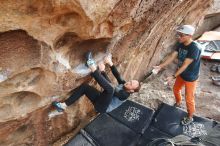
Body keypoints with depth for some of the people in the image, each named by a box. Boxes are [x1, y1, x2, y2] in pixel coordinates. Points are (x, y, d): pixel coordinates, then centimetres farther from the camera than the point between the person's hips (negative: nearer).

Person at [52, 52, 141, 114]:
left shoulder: (125, 94, -22)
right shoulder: (123, 84, 3)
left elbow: (110, 86, -32)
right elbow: (117, 75, -4)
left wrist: (102, 71, -35)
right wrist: (111, 64, -19)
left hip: (102, 107, -9)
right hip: (100, 99, 9)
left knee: (110, 89, -39)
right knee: (84, 86, -7)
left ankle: (94, 69, -32)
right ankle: (64, 106, -8)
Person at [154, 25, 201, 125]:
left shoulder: (194, 48, -30)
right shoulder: (180, 44, -6)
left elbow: (185, 65, -31)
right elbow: (172, 57, -8)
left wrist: (173, 77, -33)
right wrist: (160, 66, -18)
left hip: (190, 77, -7)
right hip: (181, 74, 8)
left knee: (189, 99, 7)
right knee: (176, 89, 26)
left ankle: (190, 117, 31)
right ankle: (178, 103, 56)